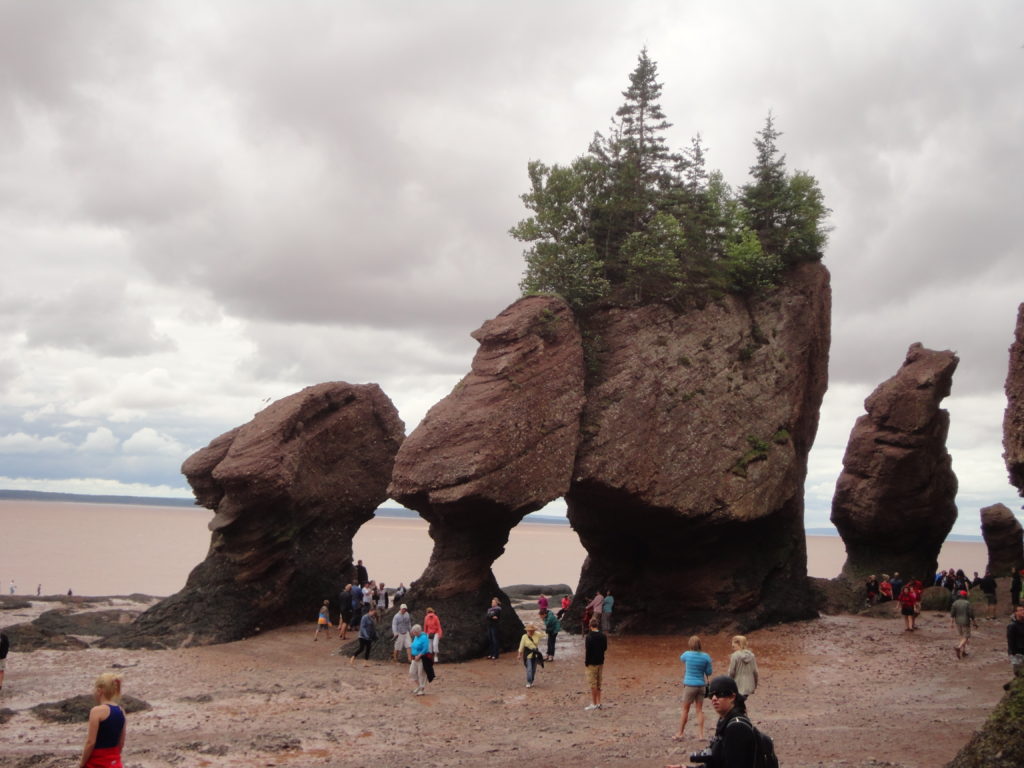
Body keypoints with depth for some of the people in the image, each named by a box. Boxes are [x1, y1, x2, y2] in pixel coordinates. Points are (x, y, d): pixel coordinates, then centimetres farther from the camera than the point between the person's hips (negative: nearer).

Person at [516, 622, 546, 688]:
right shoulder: (524, 637, -6)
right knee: (529, 669, -8)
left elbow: (543, 635, -7)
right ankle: (528, 682, -1)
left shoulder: (536, 635, 1)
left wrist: (537, 629, -6)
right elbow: (521, 646, -1)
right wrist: (519, 654, 1)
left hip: (535, 655, 3)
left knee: (534, 669, 10)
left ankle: (531, 681, 24)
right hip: (528, 655, -3)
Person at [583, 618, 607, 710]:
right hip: (600, 662, 6)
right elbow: (605, 648, 10)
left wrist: (586, 663, -10)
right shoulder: (603, 636, 1)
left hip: (591, 663, -6)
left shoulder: (589, 637, -18)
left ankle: (594, 704, 3)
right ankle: (598, 703, 19)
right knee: (598, 684, 15)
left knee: (593, 684, 0)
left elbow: (587, 651, -17)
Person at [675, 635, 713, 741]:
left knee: (685, 709, 7)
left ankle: (680, 734, 14)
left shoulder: (687, 655, -10)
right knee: (700, 710, 10)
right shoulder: (706, 657, -6)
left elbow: (681, 658, 15)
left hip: (689, 685, -2)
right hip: (701, 685, 2)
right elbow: (709, 673, -1)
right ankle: (701, 734, 11)